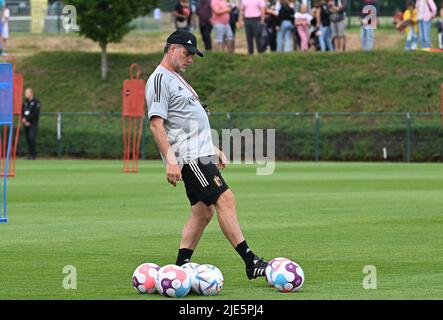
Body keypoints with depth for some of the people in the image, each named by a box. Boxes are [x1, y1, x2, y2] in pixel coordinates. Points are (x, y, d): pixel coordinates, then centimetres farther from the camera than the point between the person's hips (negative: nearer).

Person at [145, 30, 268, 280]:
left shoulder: (178, 79, 22)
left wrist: (214, 149, 26)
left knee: (203, 211, 8)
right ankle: (251, 263, -19)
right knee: (225, 199, -16)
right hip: (188, 157, -11)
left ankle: (181, 267, 11)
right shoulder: (160, 79, -10)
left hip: (202, 155, 11)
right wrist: (170, 161, -25)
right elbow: (156, 124, -18)